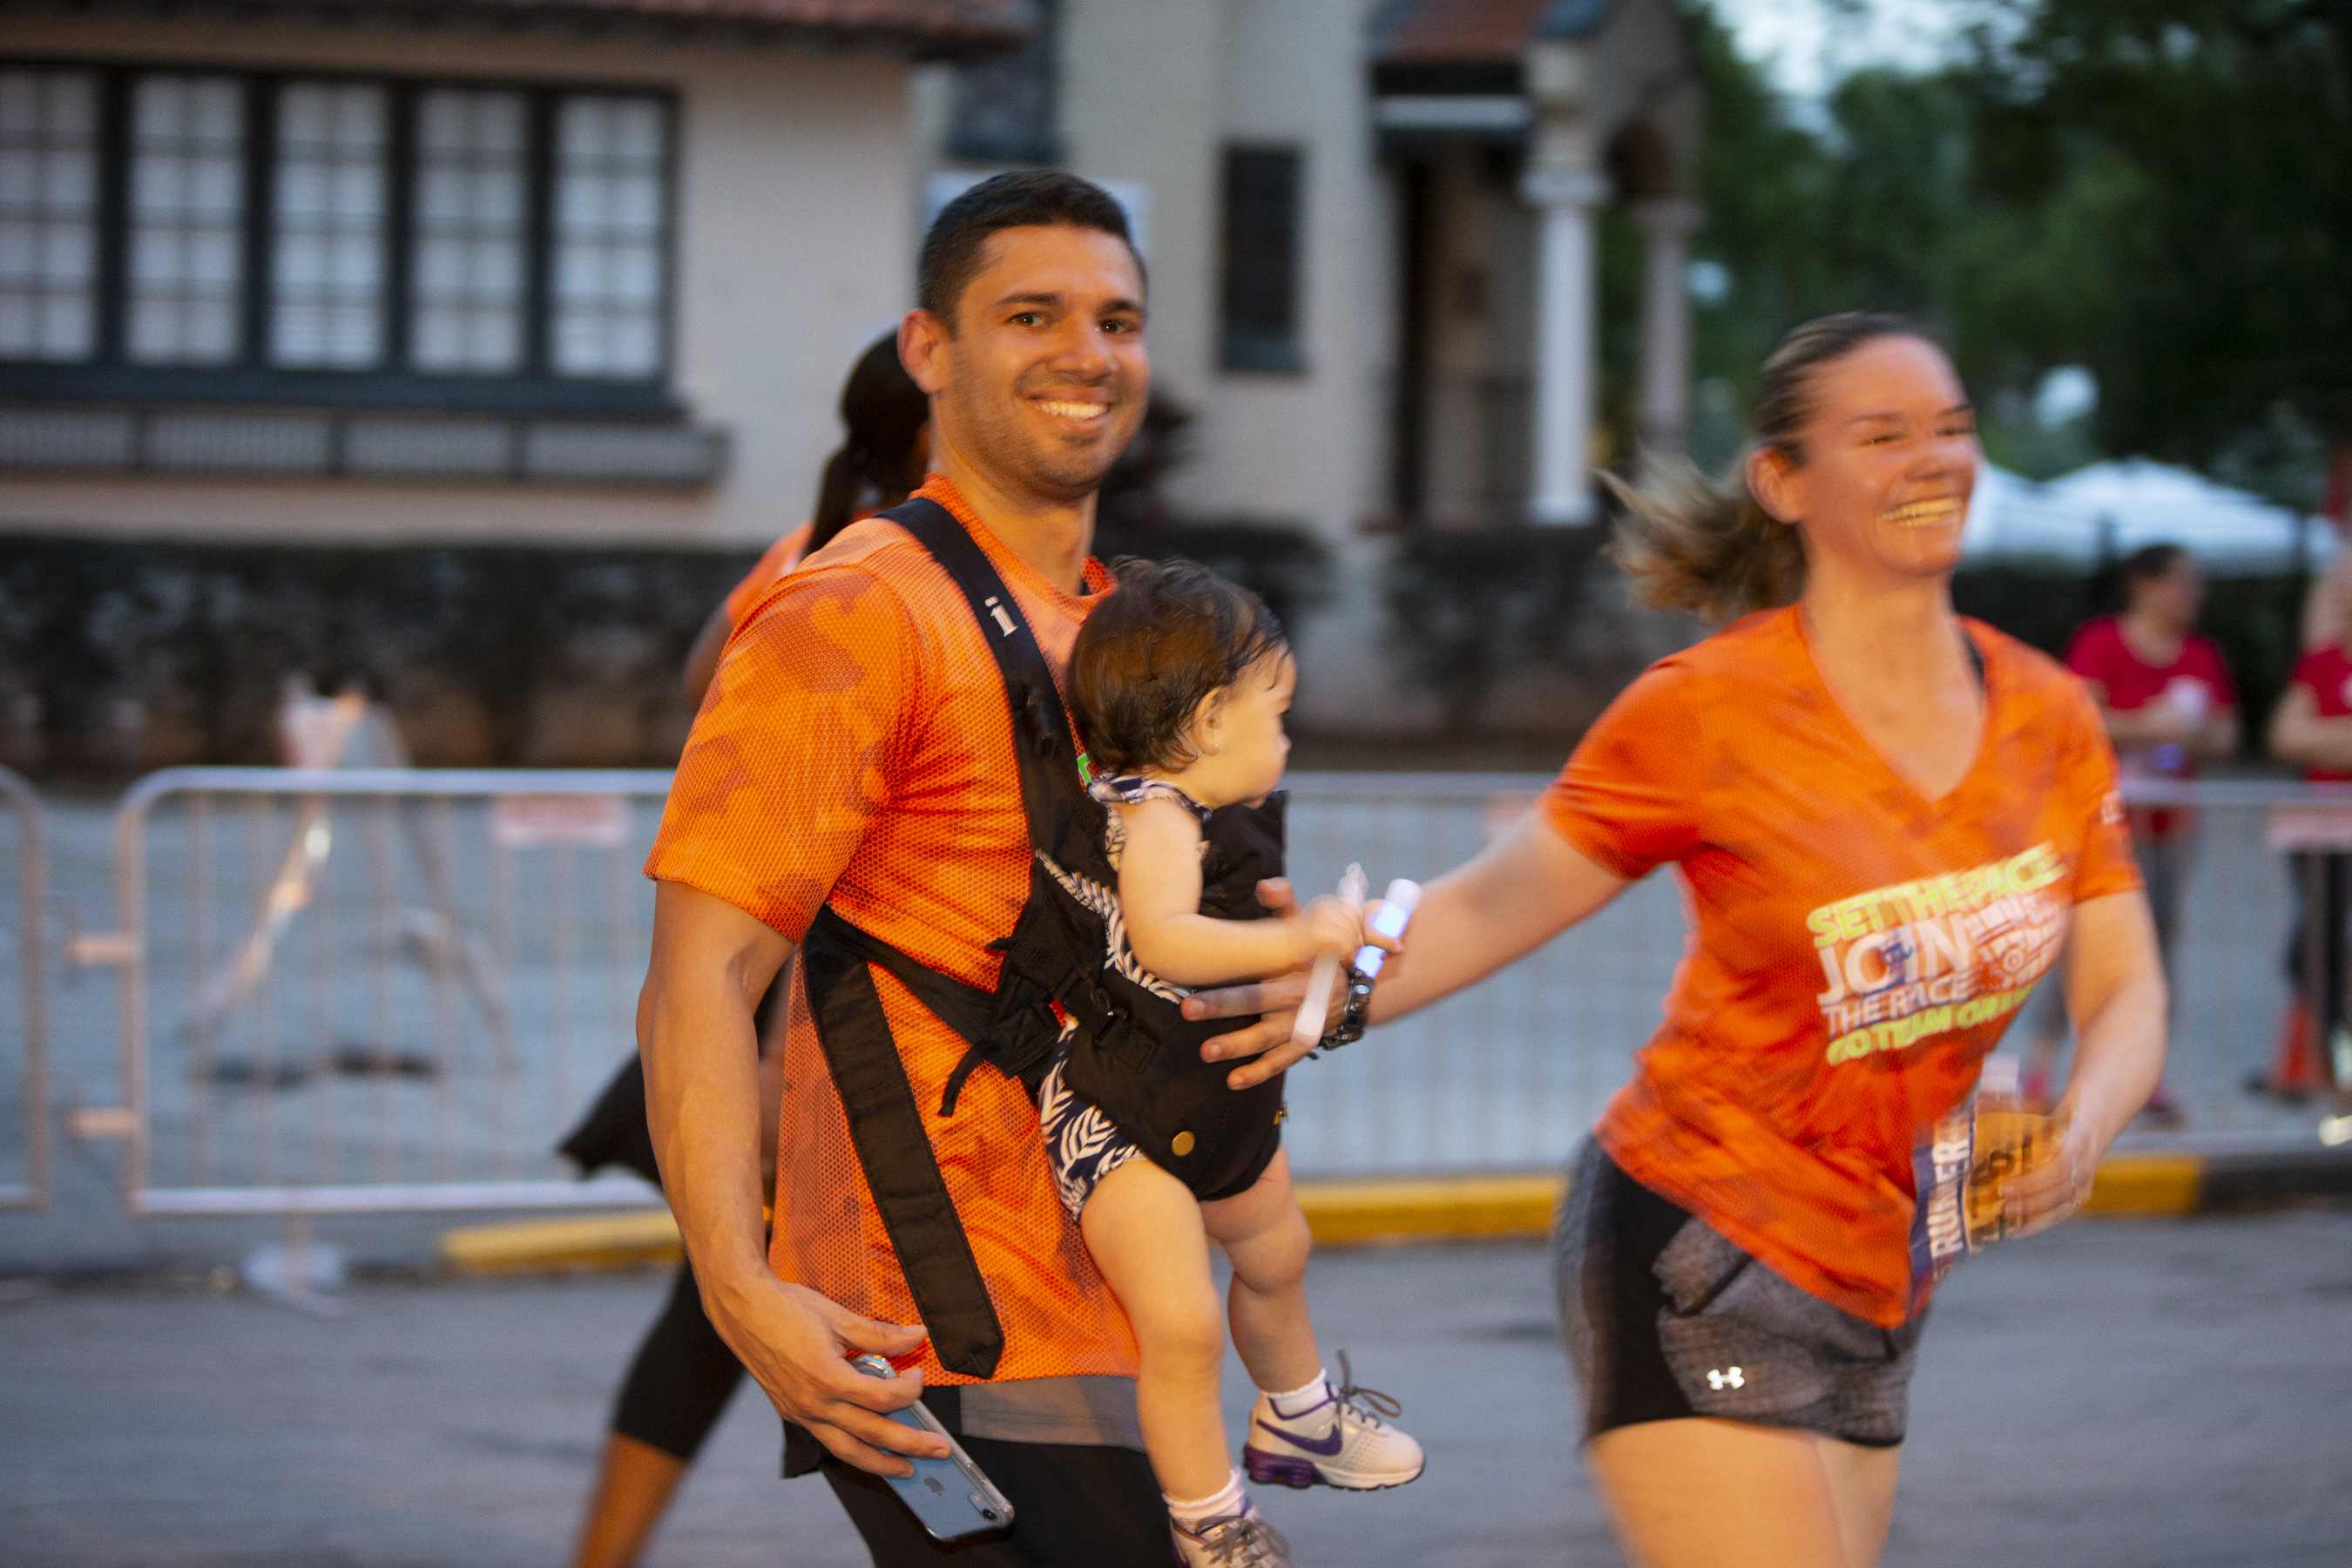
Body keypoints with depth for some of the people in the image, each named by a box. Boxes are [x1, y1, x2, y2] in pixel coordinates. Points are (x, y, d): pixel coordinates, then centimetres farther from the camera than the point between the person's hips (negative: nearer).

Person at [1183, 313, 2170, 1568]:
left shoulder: (2048, 716, 4)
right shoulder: (1708, 711, -10)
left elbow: (2126, 993, 7)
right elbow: (1492, 906, -4)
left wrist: (2083, 1131, -14)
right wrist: (1340, 988, -22)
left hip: (1873, 1291, 6)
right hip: (1695, 1258, -6)